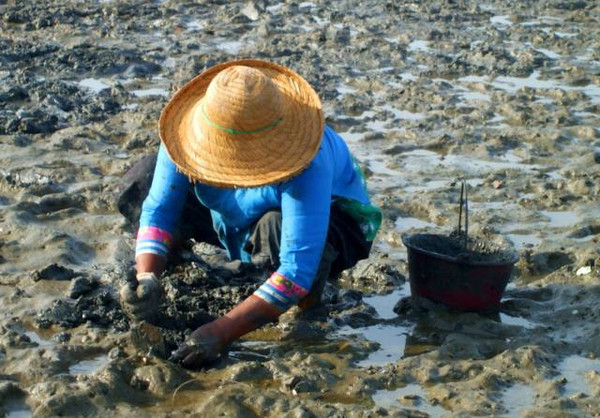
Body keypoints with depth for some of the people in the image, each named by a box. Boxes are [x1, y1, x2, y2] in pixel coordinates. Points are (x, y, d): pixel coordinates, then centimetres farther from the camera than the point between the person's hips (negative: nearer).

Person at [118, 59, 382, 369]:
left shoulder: (306, 162, -42)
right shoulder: (188, 127, -28)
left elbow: (297, 270, -44)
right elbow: (158, 210, -21)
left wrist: (221, 332, -50)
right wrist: (147, 279, -41)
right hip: (234, 216, 5)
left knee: (275, 229, -41)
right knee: (143, 181, -11)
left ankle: (309, 293, -8)